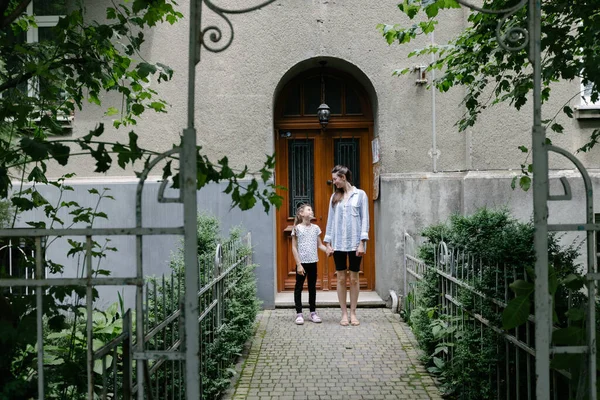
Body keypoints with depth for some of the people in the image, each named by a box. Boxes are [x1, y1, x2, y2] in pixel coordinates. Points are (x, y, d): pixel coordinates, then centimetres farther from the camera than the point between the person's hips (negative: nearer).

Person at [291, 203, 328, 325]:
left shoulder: (315, 228, 6)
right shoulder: (297, 228, -6)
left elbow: (320, 245, 10)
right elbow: (294, 247, -7)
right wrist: (299, 264, -12)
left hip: (313, 262, 4)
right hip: (302, 262, -4)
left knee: (312, 287, 11)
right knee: (299, 287, 3)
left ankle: (313, 312, 19)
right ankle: (299, 313, 10)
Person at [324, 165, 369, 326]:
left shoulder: (360, 194, 0)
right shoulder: (334, 197, 9)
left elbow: (365, 219, -3)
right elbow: (330, 220, 10)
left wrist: (362, 243, -10)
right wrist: (328, 242, 4)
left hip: (355, 242, -2)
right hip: (338, 243, 3)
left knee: (354, 278, 5)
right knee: (341, 278, 5)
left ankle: (353, 313, 14)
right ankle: (344, 313, 13)